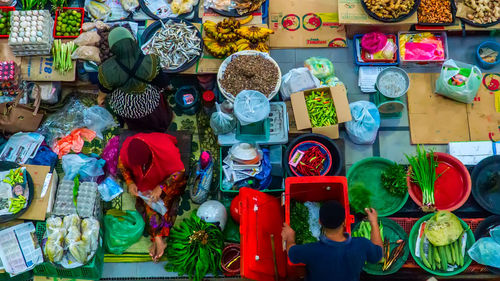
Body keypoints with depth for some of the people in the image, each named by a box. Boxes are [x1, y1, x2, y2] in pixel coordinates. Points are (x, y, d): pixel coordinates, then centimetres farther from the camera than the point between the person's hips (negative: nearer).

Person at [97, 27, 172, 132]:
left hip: (122, 106, 1)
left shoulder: (107, 70, -34)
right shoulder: (150, 63, -37)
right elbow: (162, 82, -21)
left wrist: (101, 97, 10)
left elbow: (104, 89, -13)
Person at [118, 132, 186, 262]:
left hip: (166, 180, -2)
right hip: (146, 182, 3)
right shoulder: (127, 148, -26)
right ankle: (159, 239, -18)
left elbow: (179, 172, -23)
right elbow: (122, 165, -3)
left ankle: (158, 238, -15)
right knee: (148, 201, -19)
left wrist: (160, 187, -29)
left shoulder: (165, 149, -36)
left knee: (161, 201, -22)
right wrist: (130, 183, -16)